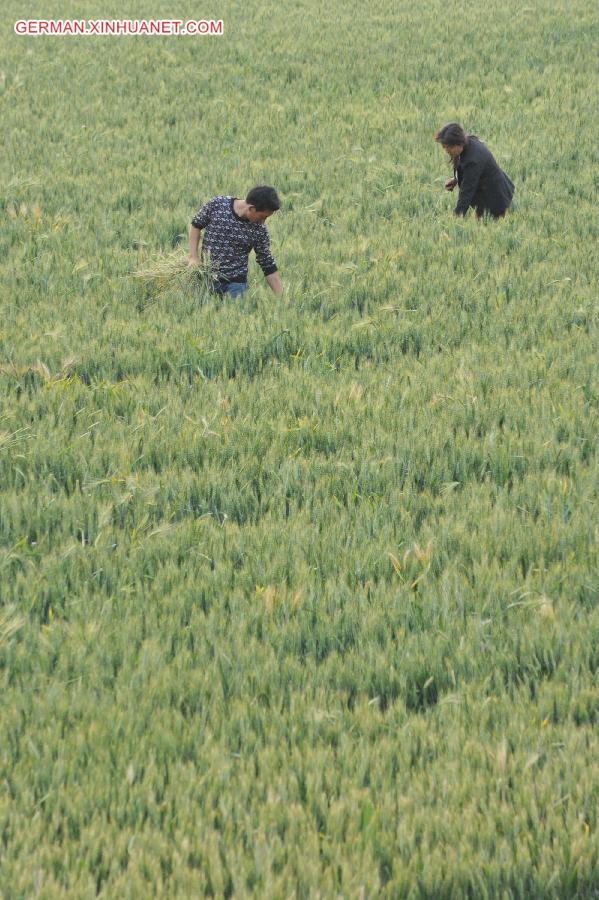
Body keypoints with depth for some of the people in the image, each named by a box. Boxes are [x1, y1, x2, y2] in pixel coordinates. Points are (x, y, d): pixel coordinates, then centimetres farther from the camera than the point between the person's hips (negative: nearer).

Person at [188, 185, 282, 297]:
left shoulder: (259, 230, -7)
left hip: (235, 284, 0)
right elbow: (196, 225, 6)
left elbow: (268, 266, 0)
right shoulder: (216, 204, -10)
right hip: (205, 278, 0)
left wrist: (280, 297, -3)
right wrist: (194, 257, -1)